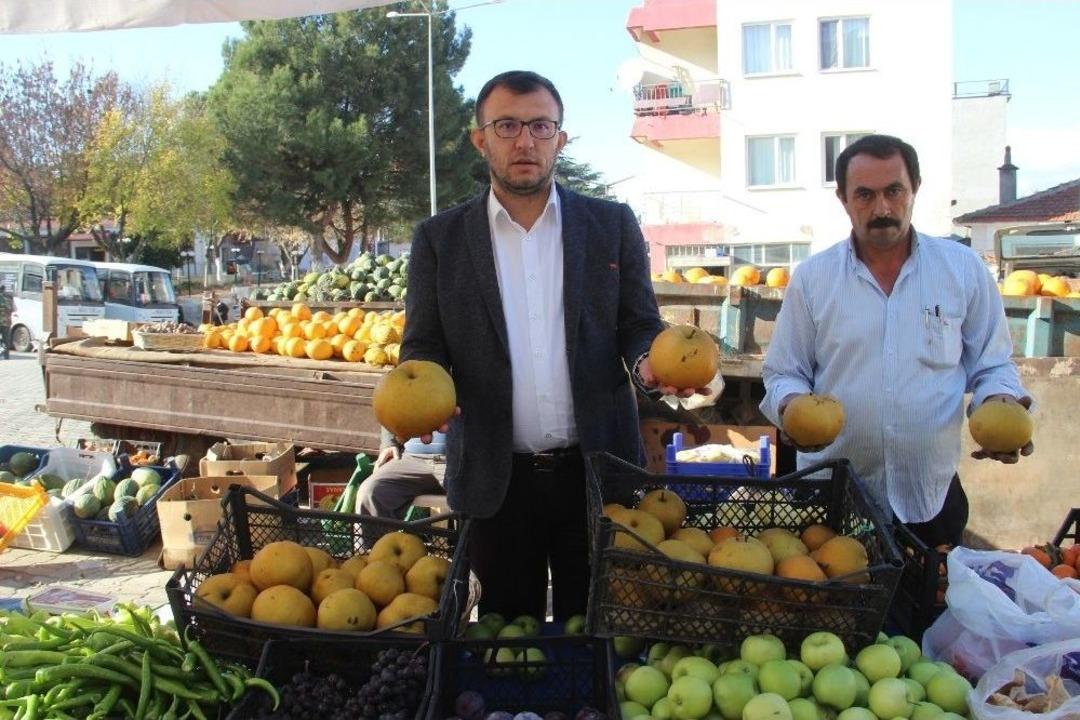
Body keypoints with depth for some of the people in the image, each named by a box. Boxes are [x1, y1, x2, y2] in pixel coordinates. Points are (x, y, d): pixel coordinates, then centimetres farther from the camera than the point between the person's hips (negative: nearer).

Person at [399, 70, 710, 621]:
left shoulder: (613, 225, 4)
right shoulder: (439, 239, 3)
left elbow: (639, 325, 5)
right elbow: (423, 344, 4)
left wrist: (648, 361, -18)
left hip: (597, 471, 0)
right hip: (495, 480, 0)